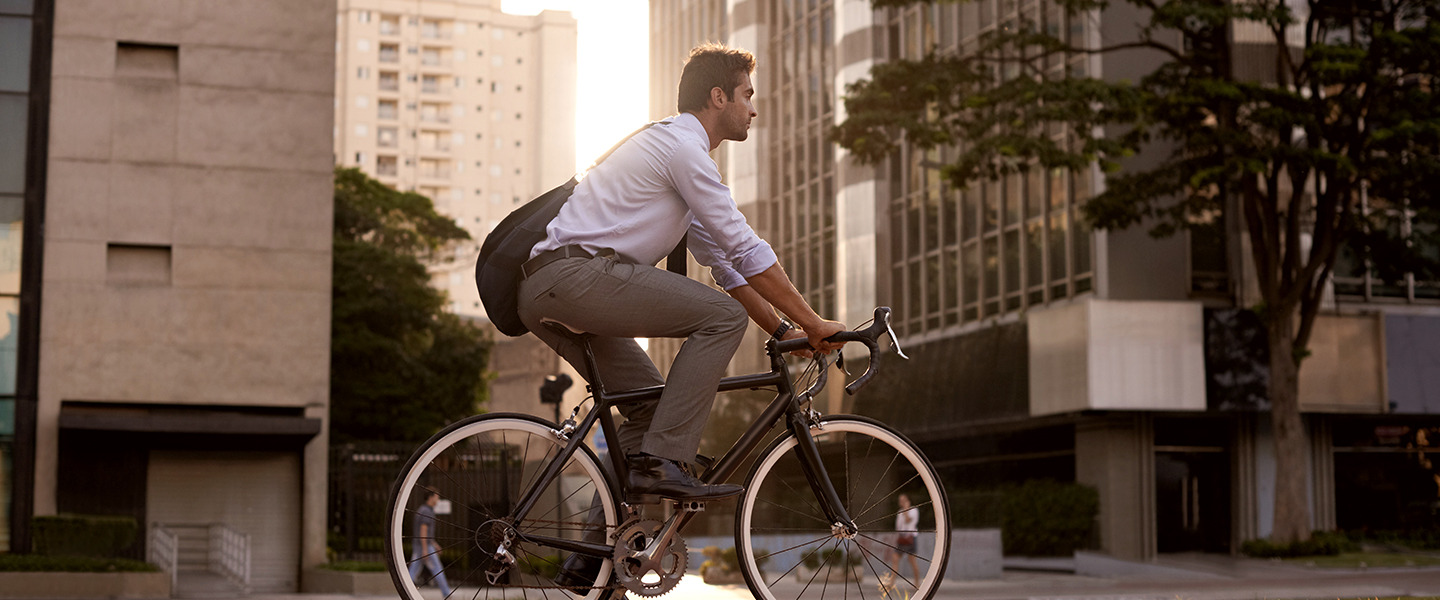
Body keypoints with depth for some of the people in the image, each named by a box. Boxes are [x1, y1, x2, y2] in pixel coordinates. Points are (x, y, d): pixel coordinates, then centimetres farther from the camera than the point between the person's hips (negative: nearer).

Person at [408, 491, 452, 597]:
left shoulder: (421, 510, 17)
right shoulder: (427, 512, -16)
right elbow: (423, 531, -23)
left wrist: (434, 543, 28)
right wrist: (425, 549, -25)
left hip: (417, 546, 9)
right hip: (425, 546, -9)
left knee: (413, 572, 4)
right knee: (438, 570, 0)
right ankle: (446, 594, 7)